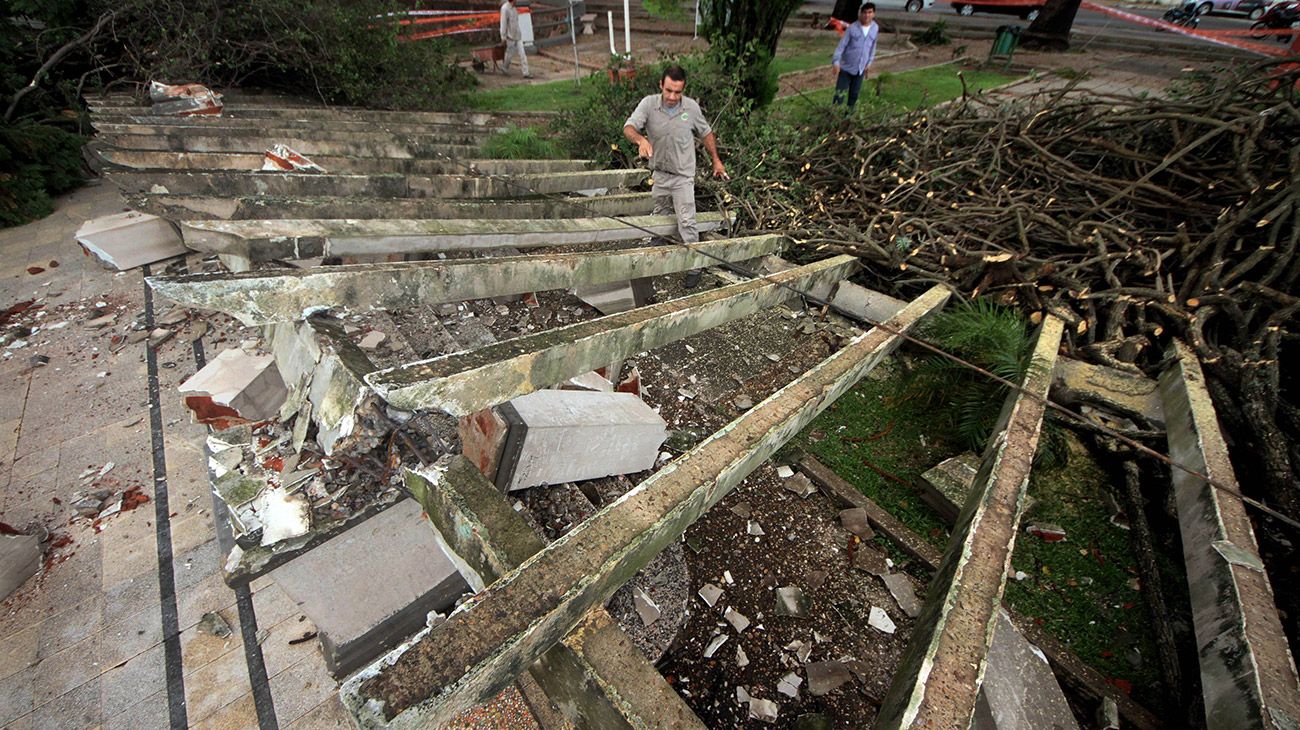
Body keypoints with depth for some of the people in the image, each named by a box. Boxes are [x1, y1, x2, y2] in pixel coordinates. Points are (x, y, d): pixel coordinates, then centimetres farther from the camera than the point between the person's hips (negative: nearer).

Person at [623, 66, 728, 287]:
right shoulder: (649, 104, -13)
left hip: (683, 175, -2)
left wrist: (716, 160, 8)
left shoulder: (691, 107, -10)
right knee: (659, 218, 20)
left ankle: (693, 266, 1)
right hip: (659, 173, 3)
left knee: (686, 222, -9)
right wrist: (641, 140, -48)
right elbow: (629, 127, -26)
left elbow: (706, 133, 7)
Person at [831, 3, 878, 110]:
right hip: (846, 67, -4)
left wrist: (868, 63, 12)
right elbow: (841, 45, -11)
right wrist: (836, 62, -20)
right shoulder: (852, 28, -13)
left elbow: (873, 47, 10)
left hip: (860, 69, 4)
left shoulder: (875, 28, -1)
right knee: (839, 94, -7)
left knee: (854, 94, 12)